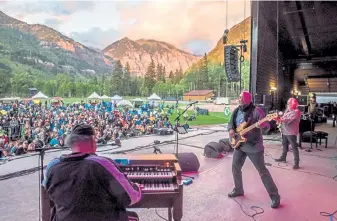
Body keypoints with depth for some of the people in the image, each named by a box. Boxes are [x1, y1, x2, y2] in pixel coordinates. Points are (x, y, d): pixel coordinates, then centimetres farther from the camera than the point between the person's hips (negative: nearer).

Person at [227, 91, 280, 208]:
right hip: (239, 144, 7)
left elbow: (267, 127, -16)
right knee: (235, 167, 13)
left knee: (262, 171, -3)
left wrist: (262, 125, -39)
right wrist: (231, 130, -6)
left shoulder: (256, 110, -12)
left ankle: (275, 196, 10)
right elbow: (231, 123, 16)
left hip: (253, 145, -6)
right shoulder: (236, 111, 7)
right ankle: (238, 190, 33)